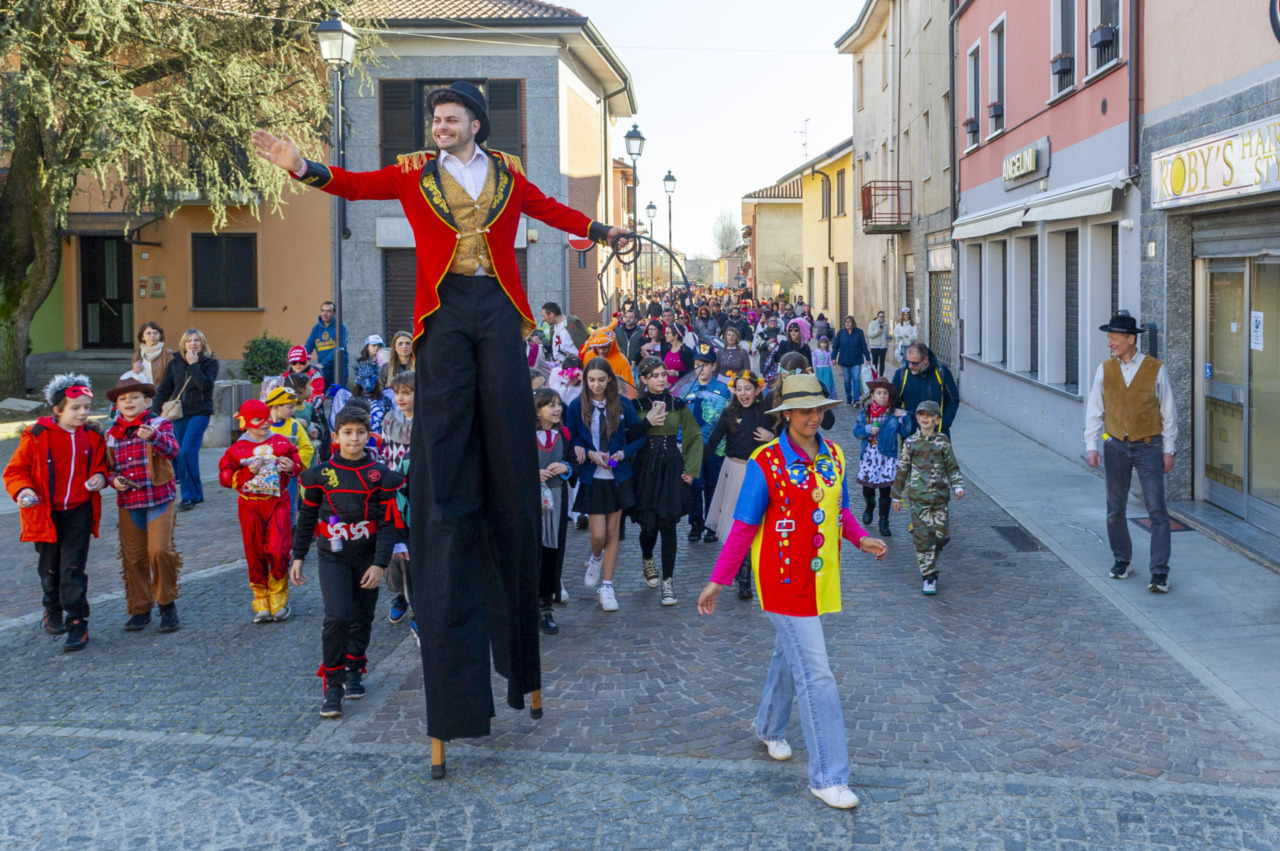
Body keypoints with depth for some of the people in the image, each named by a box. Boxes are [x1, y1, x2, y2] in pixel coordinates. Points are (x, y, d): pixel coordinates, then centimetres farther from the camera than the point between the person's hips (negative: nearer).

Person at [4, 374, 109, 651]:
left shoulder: (92, 437, 0)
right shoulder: (37, 437, -9)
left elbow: (101, 463, 16)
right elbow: (15, 470, -3)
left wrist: (100, 476, -6)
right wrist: (23, 490, -21)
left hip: (79, 512, 0)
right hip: (46, 513, 0)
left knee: (73, 568, -6)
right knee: (50, 568, 15)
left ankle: (77, 623, -1)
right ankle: (53, 611, 38)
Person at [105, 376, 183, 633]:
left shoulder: (159, 424, -3)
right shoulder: (112, 435, 10)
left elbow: (172, 449, -21)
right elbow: (108, 467, 18)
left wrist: (153, 436, -40)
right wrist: (113, 480, -3)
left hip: (158, 498, -4)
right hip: (128, 502, 4)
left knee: (159, 550, -15)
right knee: (132, 557, 8)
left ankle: (167, 604, 5)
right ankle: (139, 609, 23)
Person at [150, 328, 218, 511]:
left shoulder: (210, 362, 1)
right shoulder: (175, 363, 10)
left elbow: (205, 385, -15)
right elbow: (164, 389, 11)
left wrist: (193, 364, -14)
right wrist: (155, 412, 4)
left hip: (200, 413, -4)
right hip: (179, 414, 4)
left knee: (187, 451, -17)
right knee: (179, 453, 3)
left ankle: (189, 496, -8)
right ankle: (196, 494, 13)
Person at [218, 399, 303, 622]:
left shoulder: (282, 442, 4)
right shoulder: (237, 449, 0)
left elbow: (298, 465, 14)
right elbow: (225, 478, -2)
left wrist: (291, 466, -10)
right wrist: (249, 472, -15)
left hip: (278, 502, 0)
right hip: (251, 506, 0)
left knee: (278, 550, -12)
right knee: (255, 554, 4)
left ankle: (279, 600, 6)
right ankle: (261, 602, 17)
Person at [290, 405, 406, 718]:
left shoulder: (380, 475, -2)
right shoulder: (320, 474, 0)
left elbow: (388, 524, -3)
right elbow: (306, 518, 9)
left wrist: (380, 564, -10)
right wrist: (298, 557, 9)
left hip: (368, 556, 1)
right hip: (332, 555, -1)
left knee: (362, 617, 10)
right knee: (337, 617, -14)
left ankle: (354, 670, 33)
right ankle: (333, 685, -5)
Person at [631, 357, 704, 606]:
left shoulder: (678, 405, 5)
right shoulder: (636, 406, 1)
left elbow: (695, 436, 9)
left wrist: (691, 468, 2)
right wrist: (649, 421, -15)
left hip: (672, 468, 1)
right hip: (645, 470, -1)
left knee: (668, 524, -5)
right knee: (648, 523, 1)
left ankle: (668, 582, 0)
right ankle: (647, 558, 35)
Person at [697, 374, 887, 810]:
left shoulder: (832, 455, 2)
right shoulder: (765, 463, -16)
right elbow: (743, 528, -11)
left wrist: (860, 537, -7)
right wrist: (718, 581, -10)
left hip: (821, 576, 6)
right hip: (785, 581, -6)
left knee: (789, 654, 25)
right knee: (815, 674, -6)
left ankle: (769, 726, 50)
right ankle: (827, 776, 2)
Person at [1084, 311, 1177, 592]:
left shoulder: (1156, 370, -5)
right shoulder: (1104, 370, 1)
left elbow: (1168, 412, 1)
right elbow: (1094, 410, 6)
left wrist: (1168, 450, 1)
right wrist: (1091, 446, -2)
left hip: (1148, 446, -3)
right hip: (1116, 446, 3)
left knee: (1157, 510, -6)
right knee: (1115, 510, 10)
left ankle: (1159, 572, -5)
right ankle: (1122, 560, 27)